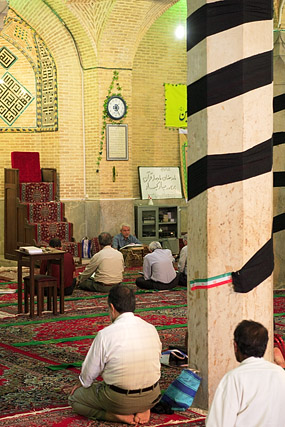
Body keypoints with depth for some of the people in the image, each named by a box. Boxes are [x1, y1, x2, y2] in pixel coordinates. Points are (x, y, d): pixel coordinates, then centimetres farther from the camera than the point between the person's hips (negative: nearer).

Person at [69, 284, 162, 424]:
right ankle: (143, 409, 8)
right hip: (151, 398, 5)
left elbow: (89, 372, -5)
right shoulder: (151, 329, -2)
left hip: (119, 400, -5)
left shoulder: (105, 335, -17)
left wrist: (82, 385, 18)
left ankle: (118, 415, -3)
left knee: (74, 398, 16)